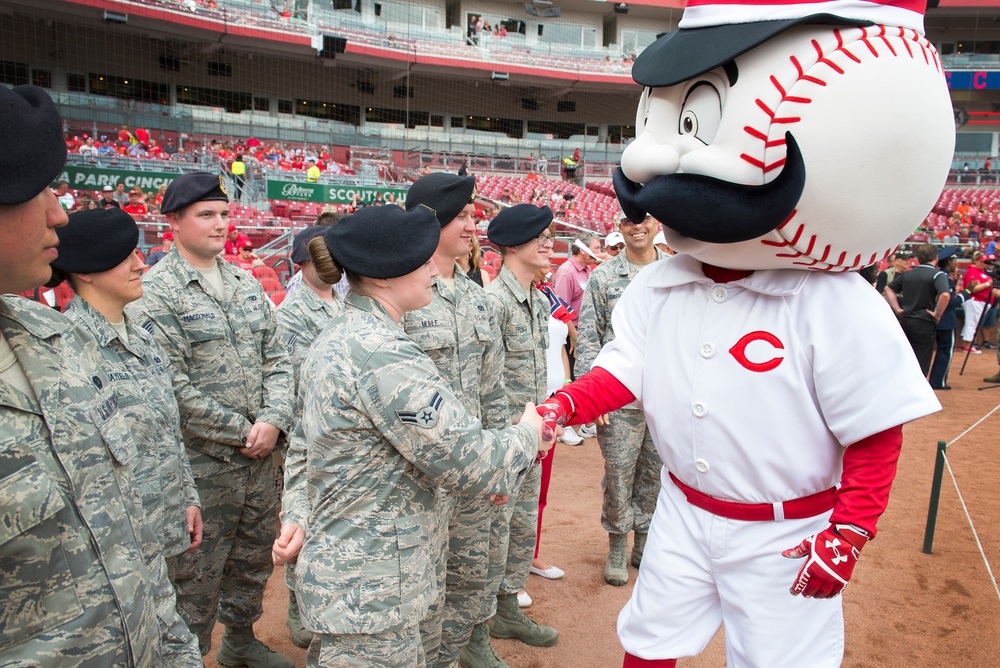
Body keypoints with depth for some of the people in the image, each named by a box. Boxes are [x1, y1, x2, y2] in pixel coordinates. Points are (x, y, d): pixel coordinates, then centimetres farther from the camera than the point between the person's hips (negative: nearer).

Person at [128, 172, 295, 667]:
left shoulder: (246, 283, 9)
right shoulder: (154, 292, -11)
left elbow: (275, 358, 9)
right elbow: (172, 386, -17)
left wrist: (274, 419, -7)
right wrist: (242, 431, -14)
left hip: (259, 458, 7)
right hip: (201, 464, -7)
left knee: (253, 559, 22)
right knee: (197, 576, 6)